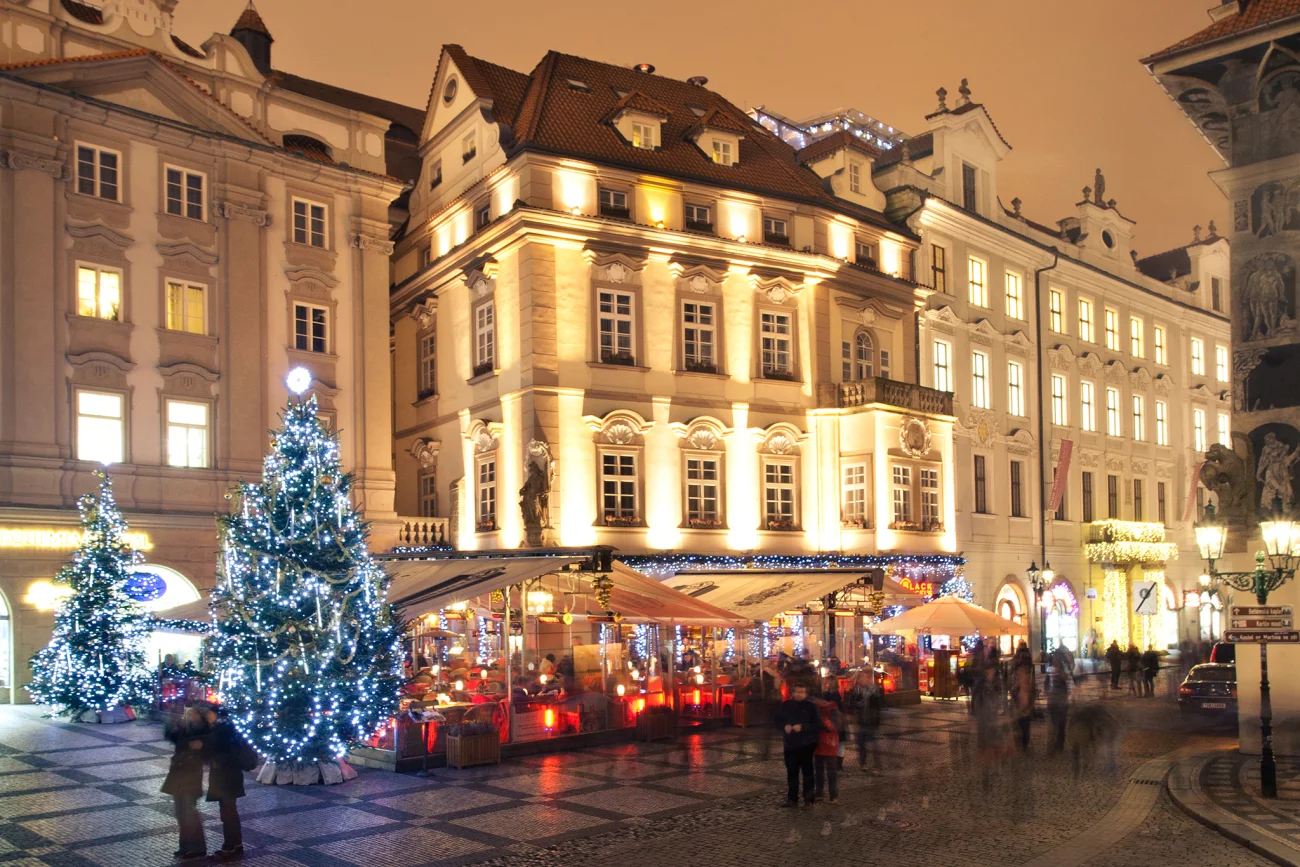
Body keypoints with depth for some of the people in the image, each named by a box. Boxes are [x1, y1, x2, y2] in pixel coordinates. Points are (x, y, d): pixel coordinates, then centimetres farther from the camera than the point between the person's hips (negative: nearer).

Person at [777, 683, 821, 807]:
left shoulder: (811, 706, -7)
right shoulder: (786, 705, 2)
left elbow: (818, 725, -9)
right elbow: (778, 720, 11)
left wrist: (803, 727, -20)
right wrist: (784, 726, -9)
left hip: (806, 745, -3)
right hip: (790, 745, 3)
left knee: (807, 772, 2)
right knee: (791, 772, 10)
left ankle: (808, 799, 10)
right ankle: (792, 799, 19)